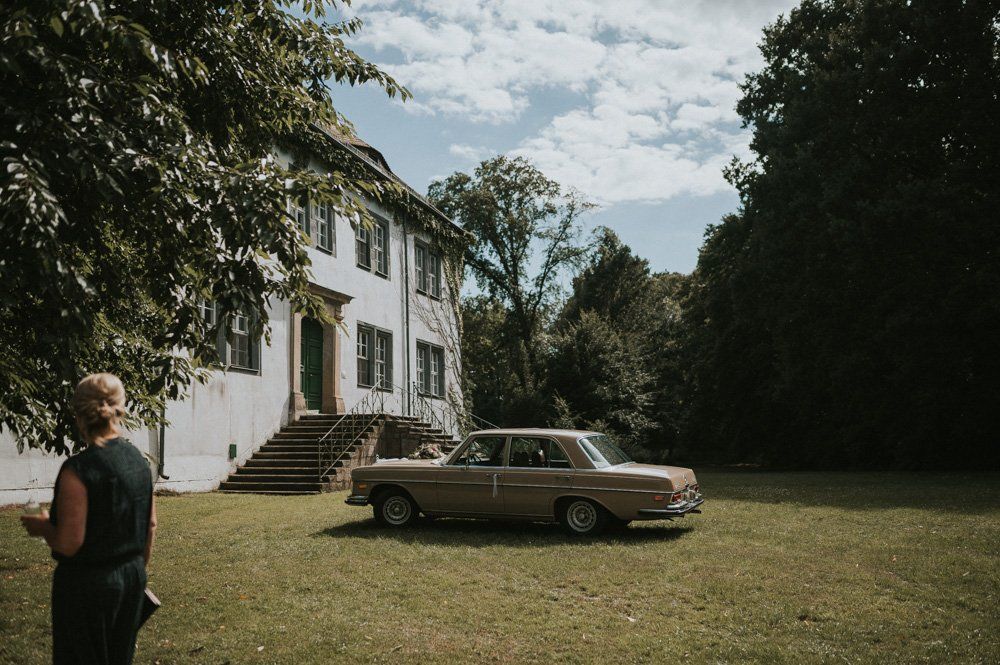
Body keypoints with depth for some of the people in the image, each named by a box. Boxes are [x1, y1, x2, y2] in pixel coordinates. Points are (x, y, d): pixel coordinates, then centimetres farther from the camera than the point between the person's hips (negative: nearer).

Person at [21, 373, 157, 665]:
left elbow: (68, 544, -20)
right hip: (133, 577, 6)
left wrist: (41, 526, 0)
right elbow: (150, 526, 8)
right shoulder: (138, 460, 0)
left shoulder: (77, 470, -20)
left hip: (88, 583, -6)